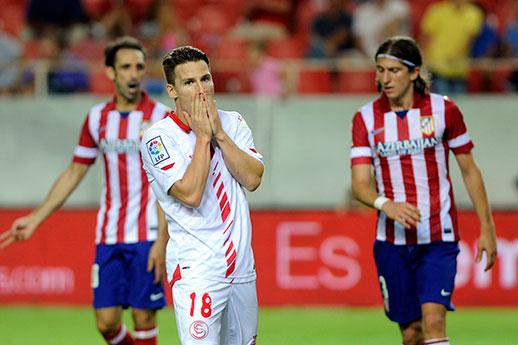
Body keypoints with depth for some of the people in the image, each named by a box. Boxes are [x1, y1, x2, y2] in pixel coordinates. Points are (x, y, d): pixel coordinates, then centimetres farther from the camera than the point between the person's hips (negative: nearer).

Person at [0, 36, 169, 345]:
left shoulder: (161, 117, -5)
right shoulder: (97, 118, 9)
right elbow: (74, 174, 18)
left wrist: (162, 241, -16)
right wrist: (36, 219, 15)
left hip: (147, 236, -4)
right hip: (109, 236, 4)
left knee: (143, 317, -5)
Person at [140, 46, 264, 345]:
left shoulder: (232, 123, 9)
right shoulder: (158, 138, -7)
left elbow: (253, 179, -3)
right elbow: (191, 194, -19)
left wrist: (219, 133, -9)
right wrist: (203, 137, -12)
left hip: (242, 264, 6)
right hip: (197, 271, -6)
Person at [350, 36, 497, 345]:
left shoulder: (443, 109, -2)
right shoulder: (366, 118, 1)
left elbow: (469, 171, 7)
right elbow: (360, 183, -6)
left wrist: (487, 229, 4)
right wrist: (385, 204, -28)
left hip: (439, 238, -2)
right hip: (393, 240, 2)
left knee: (433, 320, -19)